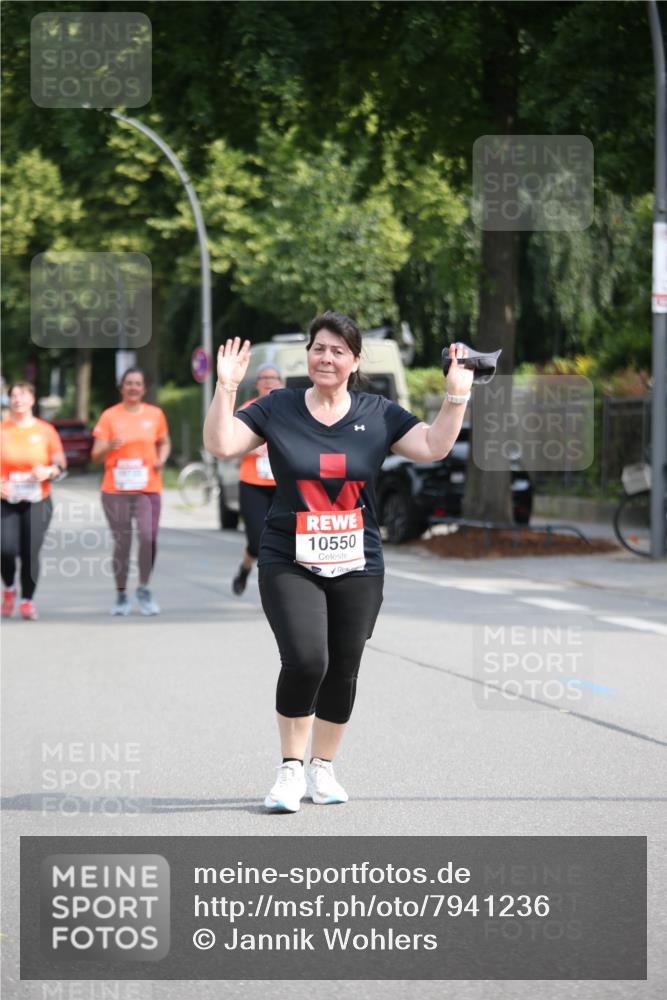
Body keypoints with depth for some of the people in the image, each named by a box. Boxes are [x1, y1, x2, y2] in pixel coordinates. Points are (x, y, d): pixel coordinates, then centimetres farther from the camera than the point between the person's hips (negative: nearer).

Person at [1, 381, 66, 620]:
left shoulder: (45, 430, 3)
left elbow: (61, 464, 7)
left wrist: (48, 471, -14)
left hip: (37, 501, 0)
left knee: (30, 552, -6)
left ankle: (27, 601, 11)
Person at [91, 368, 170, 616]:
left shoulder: (155, 414, 7)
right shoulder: (109, 416, 1)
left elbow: (164, 443, 21)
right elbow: (96, 455, 0)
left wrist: (161, 459, 0)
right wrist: (109, 446, -22)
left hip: (148, 488, 1)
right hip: (116, 490, -1)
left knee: (148, 537, -16)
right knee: (121, 542, 1)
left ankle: (144, 589, 3)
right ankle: (121, 596, 15)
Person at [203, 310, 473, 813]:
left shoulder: (378, 414, 5)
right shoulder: (278, 408, 2)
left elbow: (434, 447, -3)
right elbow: (221, 444, -5)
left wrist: (457, 395, -13)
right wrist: (227, 387, -16)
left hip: (357, 568, 2)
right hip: (289, 564, -2)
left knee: (343, 671, 6)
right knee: (305, 660, -18)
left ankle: (322, 769, 25)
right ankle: (291, 769, -2)